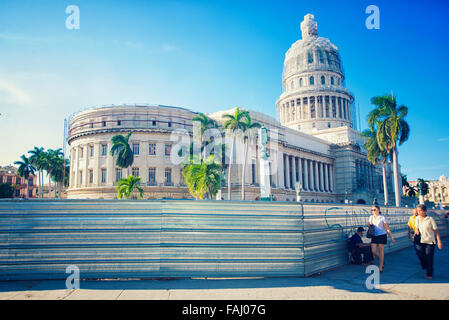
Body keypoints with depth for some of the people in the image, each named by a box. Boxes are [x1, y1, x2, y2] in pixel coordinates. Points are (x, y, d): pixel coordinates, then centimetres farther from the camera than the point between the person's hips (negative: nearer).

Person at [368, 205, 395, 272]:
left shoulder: (382, 218, -5)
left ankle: (380, 267, 9)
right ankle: (381, 261, 25)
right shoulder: (371, 217, 8)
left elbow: (387, 229, -3)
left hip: (382, 236, -4)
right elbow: (370, 225, 22)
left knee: (380, 251, -1)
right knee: (373, 251, -3)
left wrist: (392, 237, -5)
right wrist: (369, 225, -3)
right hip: (374, 236, 4)